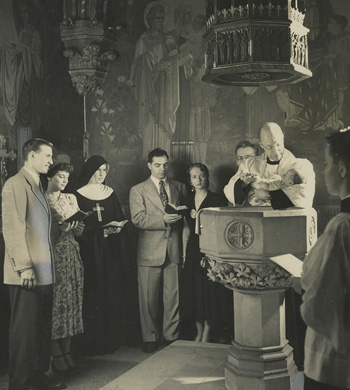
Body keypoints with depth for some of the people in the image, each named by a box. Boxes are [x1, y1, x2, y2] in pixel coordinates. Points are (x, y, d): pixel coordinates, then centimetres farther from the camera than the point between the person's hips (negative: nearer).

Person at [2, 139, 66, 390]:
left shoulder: (38, 186, 18)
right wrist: (24, 267, -20)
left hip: (44, 272, 9)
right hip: (27, 274, -9)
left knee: (43, 328, 15)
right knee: (25, 330, -1)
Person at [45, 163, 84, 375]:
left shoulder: (71, 198, 14)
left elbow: (79, 231, 14)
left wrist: (78, 226, -7)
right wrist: (60, 228, -19)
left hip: (72, 256, 5)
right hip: (53, 256, -5)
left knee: (72, 301, 5)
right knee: (56, 302, -5)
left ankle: (67, 352, 13)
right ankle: (56, 356, 4)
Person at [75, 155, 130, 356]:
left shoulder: (111, 193, 14)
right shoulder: (79, 195, 1)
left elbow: (120, 219, 11)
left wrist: (117, 227, -10)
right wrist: (102, 229, -17)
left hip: (112, 251, 4)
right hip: (90, 251, -3)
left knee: (112, 293, 2)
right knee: (93, 295, -5)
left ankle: (112, 339, 10)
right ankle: (93, 341, 2)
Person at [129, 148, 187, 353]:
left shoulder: (179, 187, 14)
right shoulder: (138, 190, 4)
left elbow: (184, 214, 18)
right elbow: (138, 218, -8)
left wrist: (179, 216, -3)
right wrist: (163, 220, -19)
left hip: (174, 249, 2)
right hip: (150, 250, -2)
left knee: (173, 296, 4)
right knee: (149, 298, 3)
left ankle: (172, 336, 17)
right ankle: (151, 338, 15)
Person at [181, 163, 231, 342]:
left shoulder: (217, 199, -5)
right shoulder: (188, 200, 11)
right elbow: (186, 228, 14)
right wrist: (184, 253, 12)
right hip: (193, 249, 5)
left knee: (209, 292, -1)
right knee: (193, 292, 7)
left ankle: (207, 335, 11)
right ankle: (199, 333, 21)